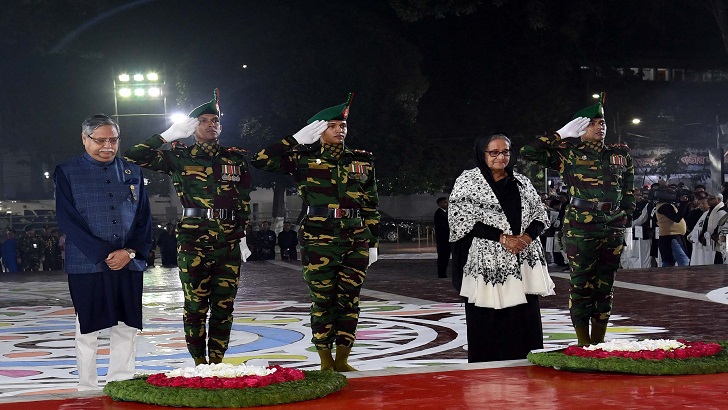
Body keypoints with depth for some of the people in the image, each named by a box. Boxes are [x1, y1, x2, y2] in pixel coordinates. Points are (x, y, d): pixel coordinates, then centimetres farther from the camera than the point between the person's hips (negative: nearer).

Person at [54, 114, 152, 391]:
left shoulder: (132, 173, 13)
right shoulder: (67, 173, 2)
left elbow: (144, 219, 11)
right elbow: (68, 221, -5)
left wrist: (130, 251, -6)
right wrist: (104, 254, -11)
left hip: (129, 264, 3)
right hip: (86, 265, -3)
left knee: (126, 328, 3)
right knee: (88, 330, 1)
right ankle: (88, 390, 9)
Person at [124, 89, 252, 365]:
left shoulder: (237, 158, 14)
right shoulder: (179, 157, 6)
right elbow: (133, 157, -1)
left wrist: (243, 236, 13)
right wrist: (169, 135, -1)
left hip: (229, 243, 3)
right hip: (193, 242, -2)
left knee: (224, 306, 3)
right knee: (195, 306, -1)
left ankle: (217, 363, 12)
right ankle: (199, 364, 8)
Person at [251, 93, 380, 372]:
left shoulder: (363, 161, 13)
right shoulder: (304, 159, 5)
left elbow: (371, 205, 16)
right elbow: (261, 160, -3)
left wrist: (373, 243, 12)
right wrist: (298, 139, -3)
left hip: (356, 240, 3)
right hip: (319, 240, -3)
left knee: (349, 299, 2)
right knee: (322, 300, -1)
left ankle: (342, 360, 11)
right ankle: (325, 361, 8)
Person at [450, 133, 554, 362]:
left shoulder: (521, 183, 15)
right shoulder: (468, 181, 1)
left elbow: (540, 216, 16)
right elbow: (463, 220, -10)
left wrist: (528, 236, -7)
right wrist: (503, 238, -14)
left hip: (522, 263, 4)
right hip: (487, 265, -4)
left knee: (524, 321, -1)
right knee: (488, 324, -5)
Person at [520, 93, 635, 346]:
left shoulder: (621, 154, 13)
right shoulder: (567, 153, 2)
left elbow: (629, 192, 20)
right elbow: (528, 152, -4)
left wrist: (627, 220, 12)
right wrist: (562, 134, -1)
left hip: (613, 230, 4)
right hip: (580, 230, -4)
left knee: (605, 284, 8)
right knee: (581, 283, -2)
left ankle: (599, 341, 16)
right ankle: (583, 343, 5)